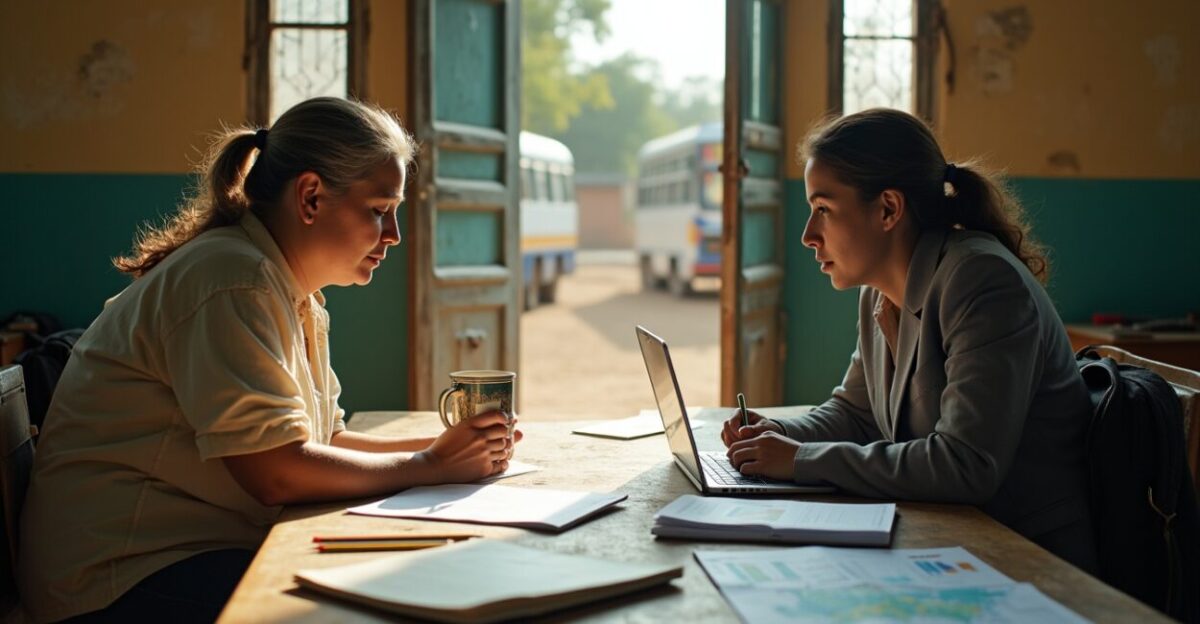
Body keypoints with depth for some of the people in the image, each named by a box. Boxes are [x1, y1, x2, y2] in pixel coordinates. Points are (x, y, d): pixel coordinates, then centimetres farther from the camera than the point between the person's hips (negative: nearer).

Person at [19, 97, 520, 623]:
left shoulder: (295, 297, 13)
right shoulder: (236, 280, -18)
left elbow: (323, 439, 10)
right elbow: (276, 473, -23)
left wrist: (443, 446, -3)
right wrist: (430, 466, -15)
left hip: (213, 550, 9)